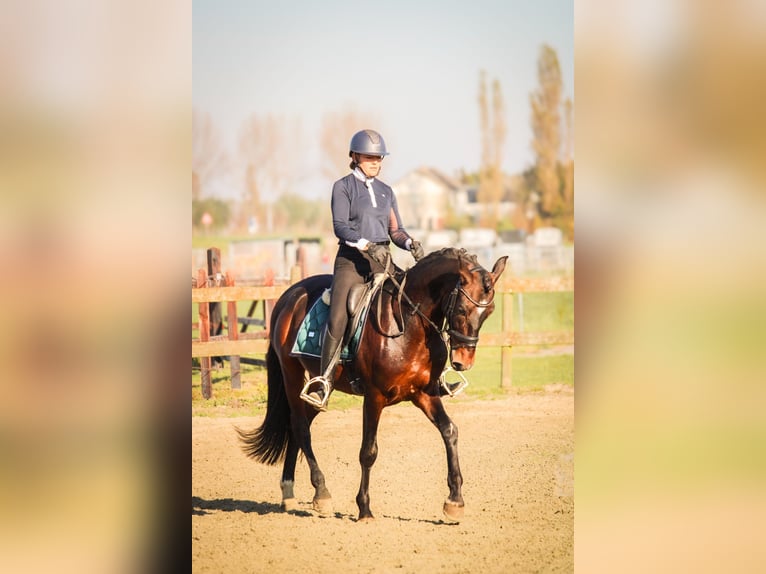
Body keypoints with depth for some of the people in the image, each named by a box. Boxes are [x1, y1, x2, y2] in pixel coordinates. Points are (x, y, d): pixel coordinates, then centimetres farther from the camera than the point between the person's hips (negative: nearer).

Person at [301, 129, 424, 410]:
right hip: (351, 259, -4)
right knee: (338, 318, -20)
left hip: (382, 259, 5)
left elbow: (395, 230, 18)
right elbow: (340, 226, -9)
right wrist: (366, 244, -24)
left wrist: (411, 244, -5)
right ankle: (324, 383, -19)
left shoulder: (386, 191, 19)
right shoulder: (343, 187, 4)